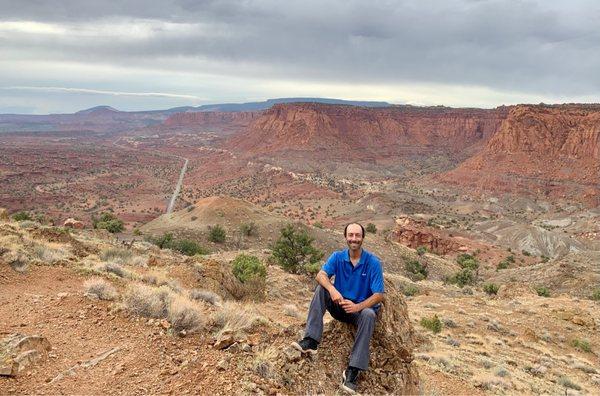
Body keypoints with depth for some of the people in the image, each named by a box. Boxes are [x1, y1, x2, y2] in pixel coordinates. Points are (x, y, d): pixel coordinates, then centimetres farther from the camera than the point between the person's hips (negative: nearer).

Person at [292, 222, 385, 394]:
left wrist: (358, 306, -31)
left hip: (362, 308, -3)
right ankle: (311, 341, -29)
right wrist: (332, 289, -38)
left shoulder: (373, 262, -13)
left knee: (369, 315, -37)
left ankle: (353, 370, -35)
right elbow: (321, 275, -17)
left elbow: (379, 295, -17)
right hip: (340, 306, 3)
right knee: (321, 288, -22)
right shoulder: (338, 256, -4)